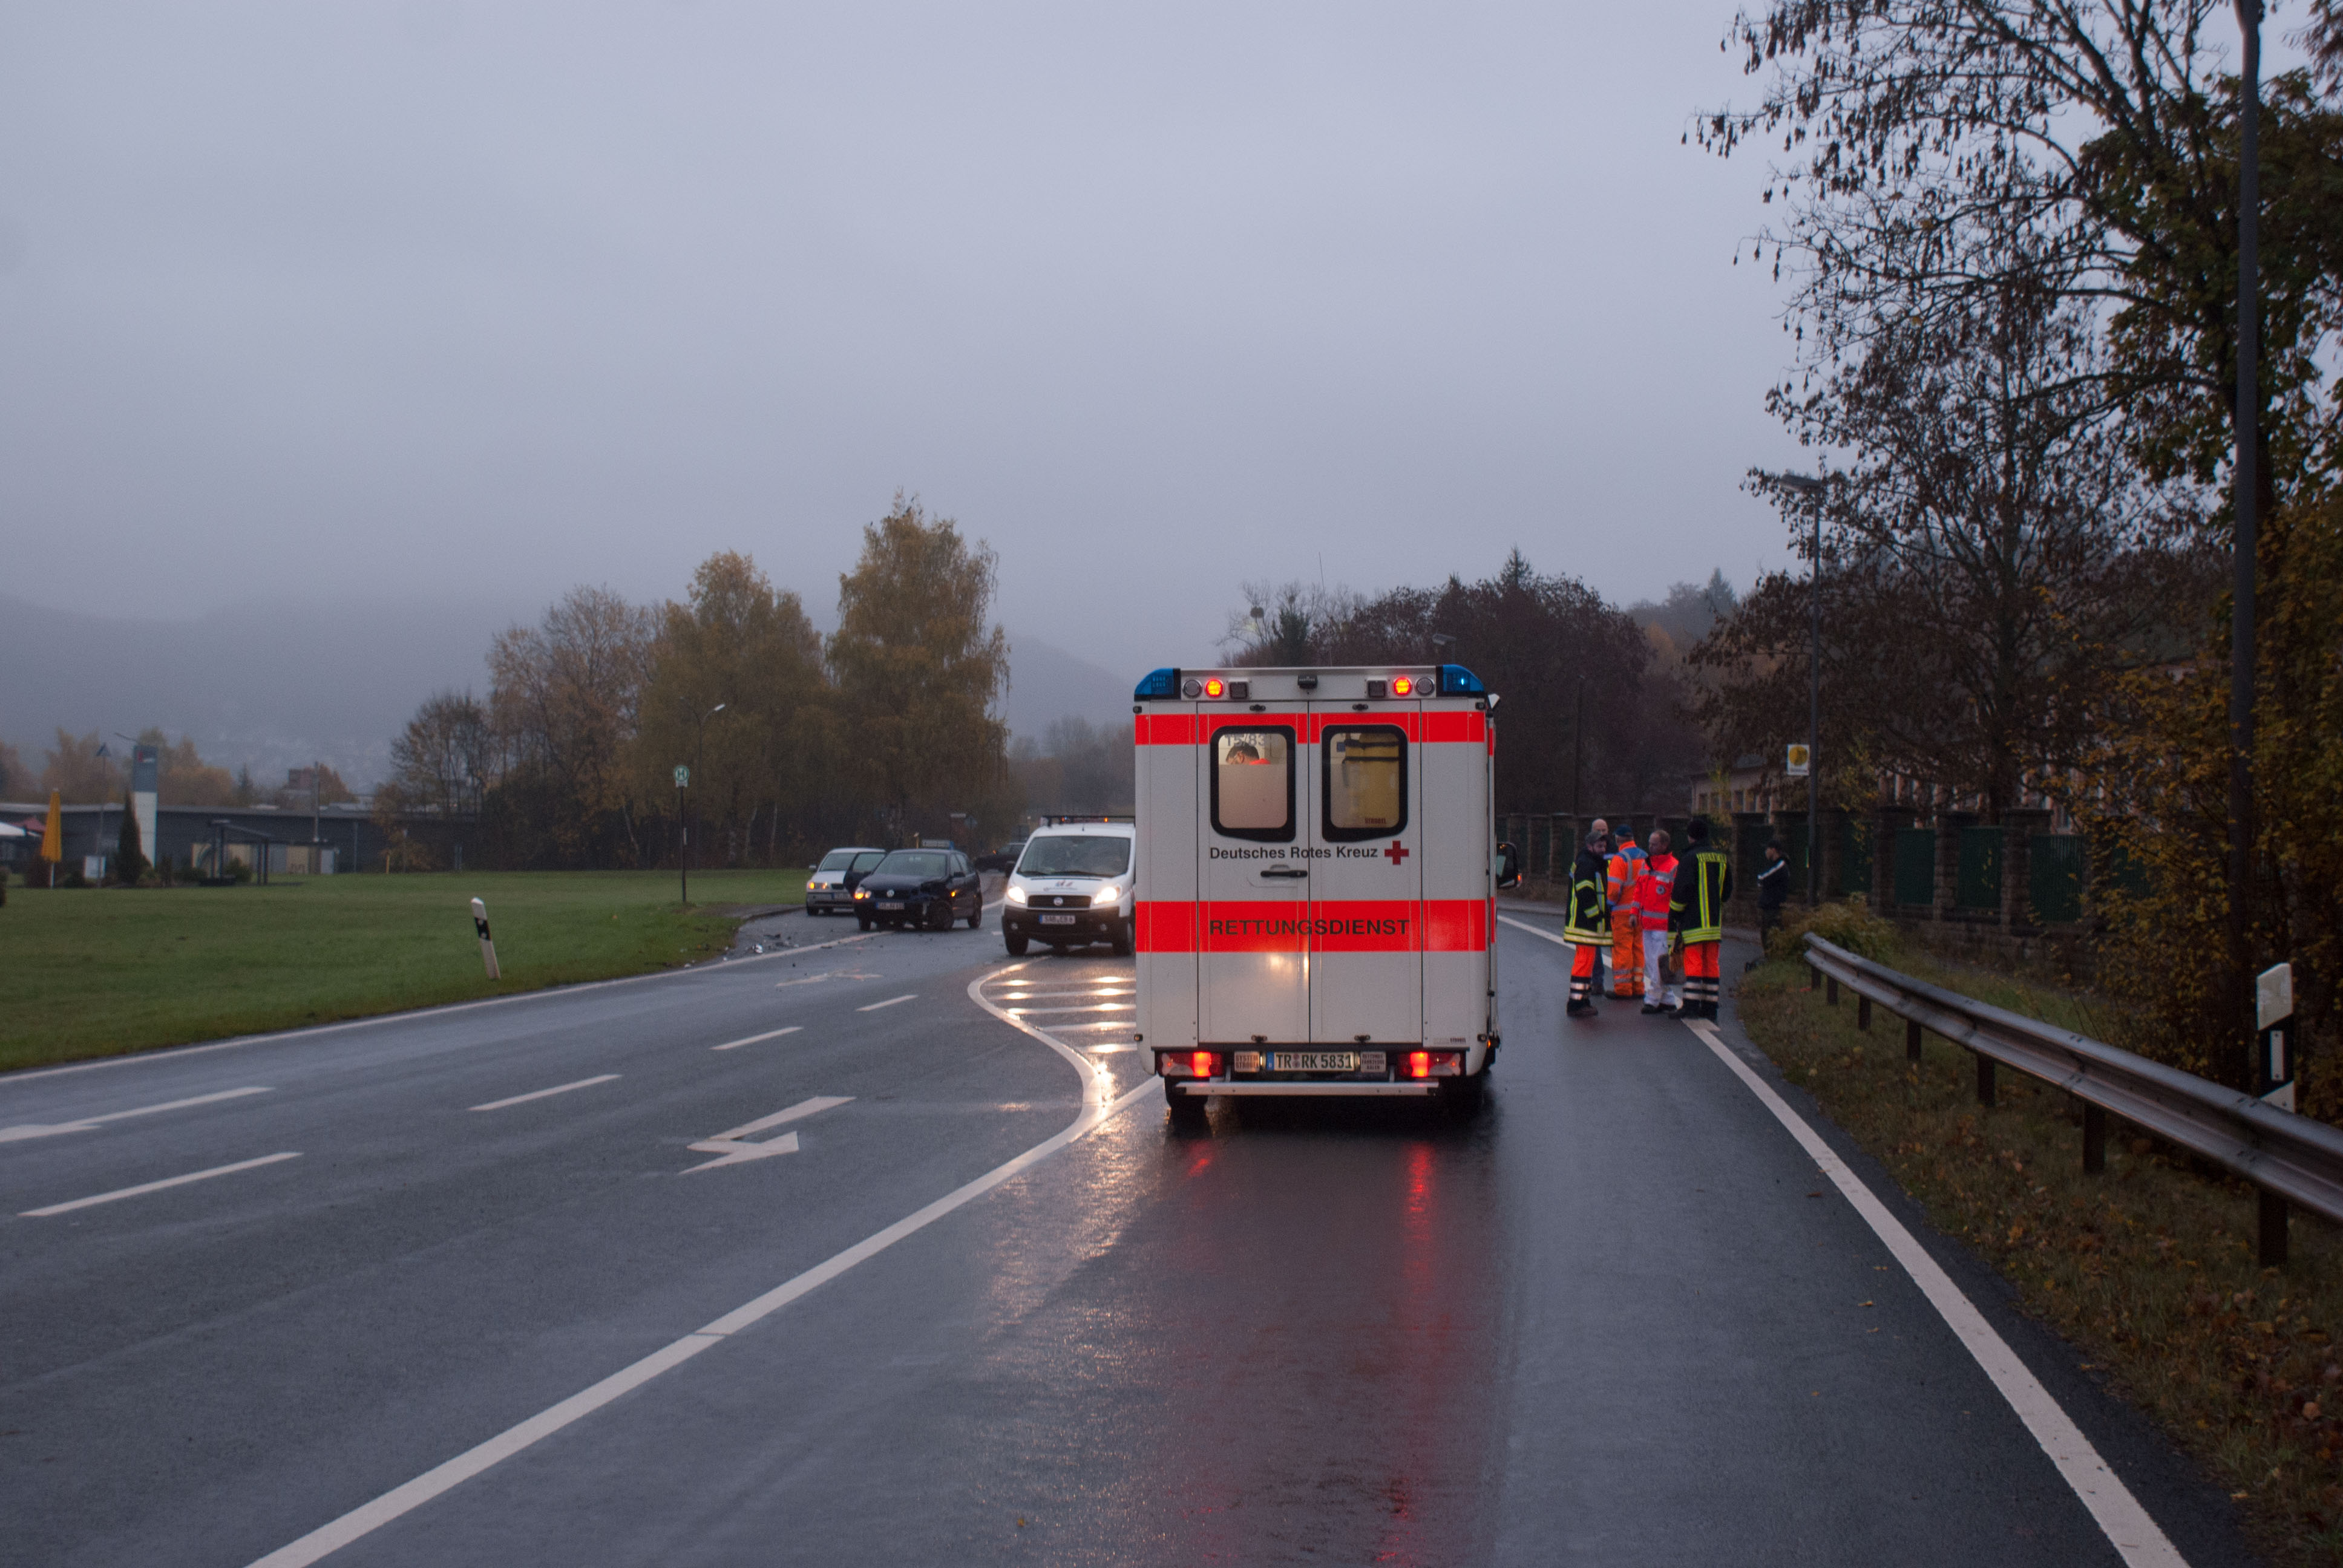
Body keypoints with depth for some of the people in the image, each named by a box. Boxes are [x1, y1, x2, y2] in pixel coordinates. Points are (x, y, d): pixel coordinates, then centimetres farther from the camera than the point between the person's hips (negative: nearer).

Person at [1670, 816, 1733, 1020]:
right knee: (1711, 965, 9)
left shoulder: (1690, 859, -10)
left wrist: (1673, 916, -4)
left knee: (1693, 963, -5)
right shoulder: (1721, 857, 11)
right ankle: (1709, 1008, 9)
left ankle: (1691, 1007, -9)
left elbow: (1683, 891, -14)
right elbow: (1727, 890, 18)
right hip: (1715, 921, 6)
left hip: (1693, 921, -6)